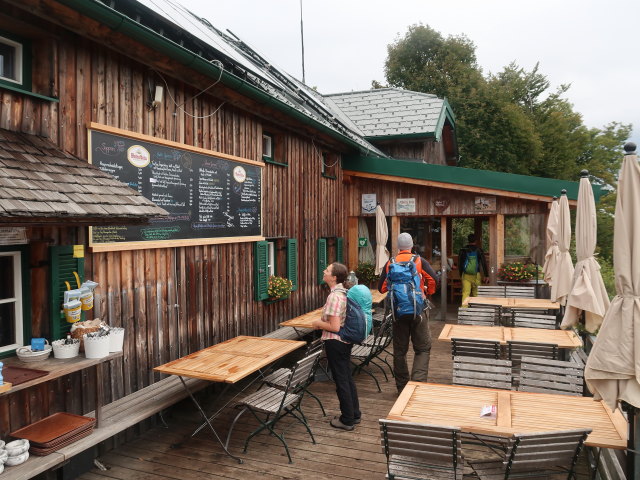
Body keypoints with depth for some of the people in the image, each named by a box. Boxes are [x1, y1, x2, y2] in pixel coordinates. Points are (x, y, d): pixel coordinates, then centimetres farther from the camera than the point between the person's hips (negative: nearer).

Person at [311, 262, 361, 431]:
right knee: (348, 378, 19)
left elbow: (334, 327, -26)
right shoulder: (345, 292, 5)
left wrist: (318, 323, -10)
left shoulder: (334, 296, -24)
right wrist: (323, 321, 13)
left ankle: (347, 420, 17)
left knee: (341, 381, 4)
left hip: (335, 342, -9)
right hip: (346, 339, 9)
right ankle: (354, 414, 32)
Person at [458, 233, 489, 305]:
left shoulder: (463, 250, 3)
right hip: (476, 275, -1)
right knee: (476, 294, 10)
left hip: (465, 275, 1)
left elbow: (459, 263, 10)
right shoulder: (479, 250, -3)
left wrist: (460, 275, 20)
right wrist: (486, 275, 1)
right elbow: (484, 263, -3)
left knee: (465, 293, -2)